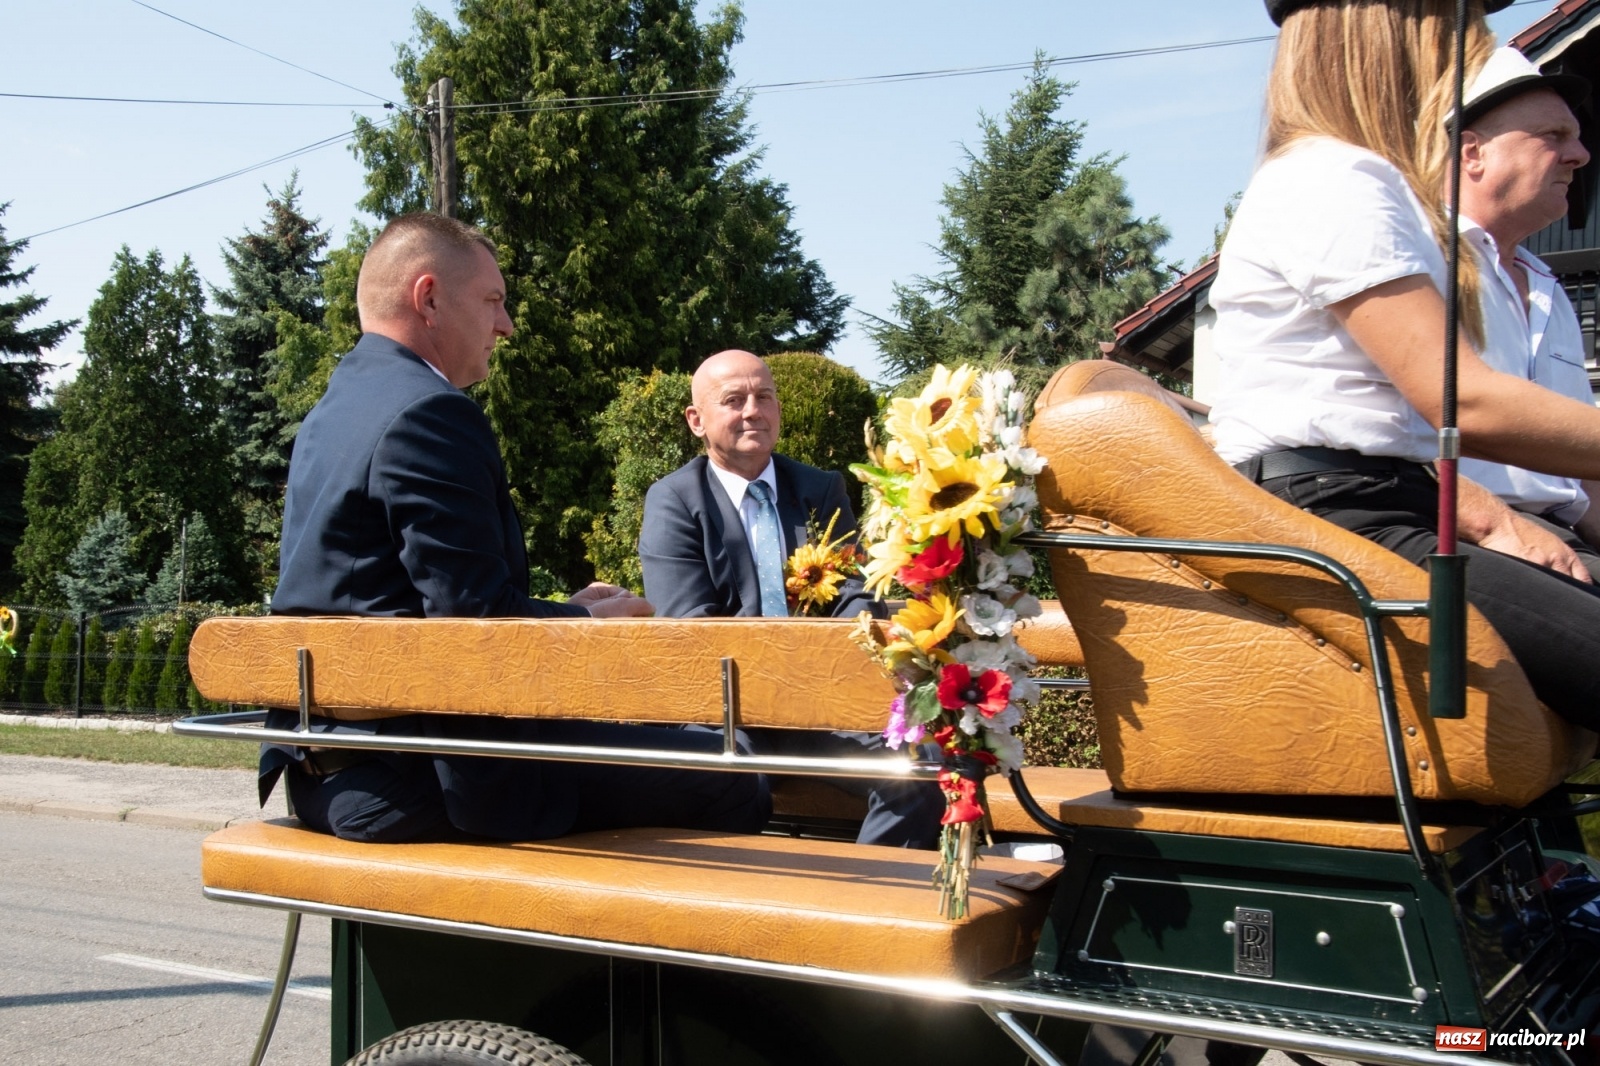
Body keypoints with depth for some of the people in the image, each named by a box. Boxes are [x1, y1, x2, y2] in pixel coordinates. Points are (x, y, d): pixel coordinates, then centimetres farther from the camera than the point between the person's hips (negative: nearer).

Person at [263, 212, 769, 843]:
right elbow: (475, 616, -21)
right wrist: (593, 621, -3)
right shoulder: (429, 412, -16)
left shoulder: (328, 414, 16)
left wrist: (564, 612, 13)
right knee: (728, 785, -8)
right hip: (417, 779, -11)